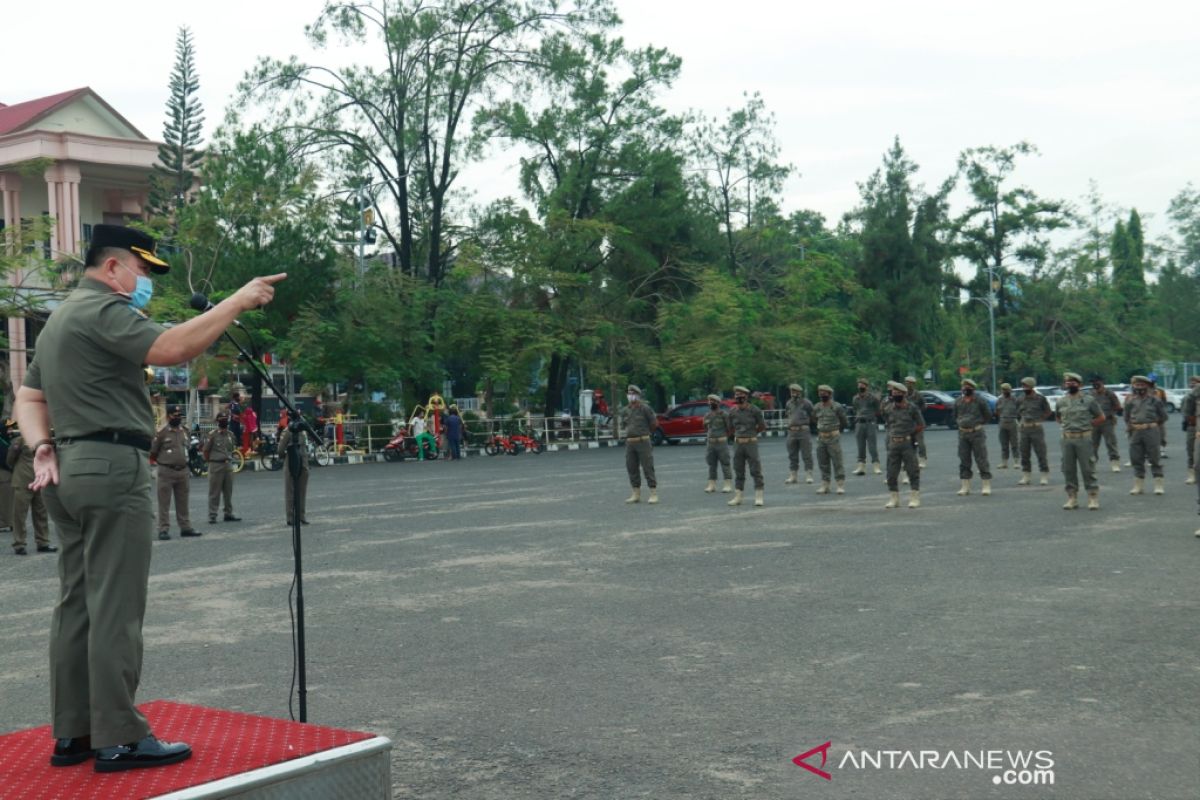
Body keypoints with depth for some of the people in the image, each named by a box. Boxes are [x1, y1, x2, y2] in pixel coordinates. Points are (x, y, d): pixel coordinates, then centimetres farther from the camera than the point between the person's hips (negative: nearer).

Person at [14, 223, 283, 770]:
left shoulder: (61, 318, 23)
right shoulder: (102, 309, -10)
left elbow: (28, 398, 22)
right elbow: (172, 348, -26)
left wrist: (42, 449, 7)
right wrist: (238, 301, -20)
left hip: (71, 468, 10)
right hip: (111, 466, -10)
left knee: (77, 605, 10)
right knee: (115, 610, -8)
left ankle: (72, 734, 15)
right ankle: (119, 739, -5)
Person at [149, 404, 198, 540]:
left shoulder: (184, 431, 9)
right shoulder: (161, 432, -9)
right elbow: (152, 453, -5)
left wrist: (183, 463, 13)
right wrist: (164, 463, 1)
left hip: (183, 471, 6)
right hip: (166, 472, -6)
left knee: (183, 502, 12)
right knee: (164, 503, -2)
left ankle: (185, 527, 18)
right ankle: (163, 529, 0)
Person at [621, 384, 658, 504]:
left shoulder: (645, 408, -5)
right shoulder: (626, 410, 12)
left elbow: (654, 424, 1)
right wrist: (629, 432, 12)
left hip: (643, 441, -6)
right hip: (629, 443, 6)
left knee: (648, 468, -6)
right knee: (631, 468, 7)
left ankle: (654, 494, -3)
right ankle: (636, 494, 16)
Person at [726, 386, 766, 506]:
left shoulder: (754, 410, -6)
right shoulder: (733, 412, 4)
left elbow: (763, 426, 4)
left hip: (751, 443, -4)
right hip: (738, 444, 4)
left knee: (756, 471, -3)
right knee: (738, 472, 8)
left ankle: (759, 497, 1)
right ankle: (737, 497, 12)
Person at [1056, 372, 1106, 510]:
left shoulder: (1088, 400, -1)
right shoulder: (1061, 402, 9)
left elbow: (1101, 418, 6)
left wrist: (1087, 424, 3)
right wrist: (1067, 425, 12)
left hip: (1084, 438, -4)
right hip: (1067, 439, 4)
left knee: (1087, 469, -4)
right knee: (1068, 470, 6)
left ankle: (1093, 498, 1)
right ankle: (1072, 498, 14)